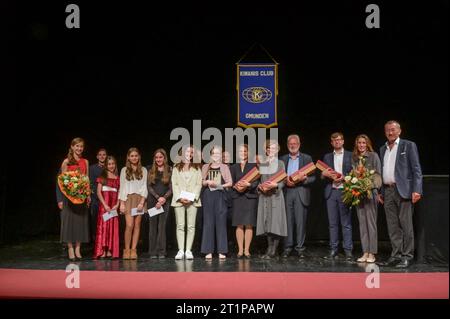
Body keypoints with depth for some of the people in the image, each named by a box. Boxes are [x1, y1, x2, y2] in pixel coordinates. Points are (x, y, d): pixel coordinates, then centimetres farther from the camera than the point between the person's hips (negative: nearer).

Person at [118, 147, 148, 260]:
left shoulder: (143, 170, 9)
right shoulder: (124, 170, 8)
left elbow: (144, 186, 5)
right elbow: (122, 187, 6)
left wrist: (142, 202, -7)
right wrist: (121, 203, -2)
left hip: (140, 199, 1)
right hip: (128, 199, -1)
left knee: (137, 225, -1)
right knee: (129, 225, -12)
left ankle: (133, 250, 4)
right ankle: (126, 250, -2)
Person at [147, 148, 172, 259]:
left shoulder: (169, 170, 6)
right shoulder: (151, 171, 10)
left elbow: (171, 188, 2)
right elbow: (149, 187, 3)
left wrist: (164, 198, -13)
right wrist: (158, 197, -9)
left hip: (165, 201, -1)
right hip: (152, 200, 1)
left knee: (162, 226, -4)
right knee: (153, 226, 0)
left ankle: (161, 252, -1)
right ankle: (153, 252, 3)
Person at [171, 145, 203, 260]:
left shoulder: (196, 168, 11)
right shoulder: (176, 168, 12)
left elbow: (199, 184, 4)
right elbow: (174, 184, 5)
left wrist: (192, 197, -10)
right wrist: (179, 198, -10)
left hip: (192, 200, 0)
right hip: (179, 200, 0)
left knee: (191, 226, -3)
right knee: (180, 226, -2)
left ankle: (188, 250, 0)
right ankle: (181, 250, -1)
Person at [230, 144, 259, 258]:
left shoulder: (253, 166, 9)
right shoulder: (233, 167, 15)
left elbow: (257, 181, 0)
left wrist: (248, 184, -18)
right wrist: (235, 186, -12)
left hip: (250, 197, -1)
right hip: (237, 197, 1)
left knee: (249, 224, -4)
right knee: (239, 225, -2)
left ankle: (246, 250, 1)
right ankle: (240, 250, 3)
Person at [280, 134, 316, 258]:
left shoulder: (307, 158, 9)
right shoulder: (283, 159, 14)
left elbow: (313, 177, 5)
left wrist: (304, 179, -15)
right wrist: (285, 181, -8)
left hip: (301, 192, -1)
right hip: (287, 192, 2)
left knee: (301, 221, -3)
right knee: (288, 220, 1)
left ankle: (300, 248, 3)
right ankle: (287, 247, 6)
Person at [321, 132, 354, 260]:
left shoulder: (350, 155, 6)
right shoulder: (327, 157, 16)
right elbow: (322, 175, 14)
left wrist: (344, 177, -13)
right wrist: (326, 174, -8)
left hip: (345, 191, -3)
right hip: (331, 192, 3)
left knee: (346, 223, -3)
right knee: (333, 223, 5)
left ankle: (348, 250, 1)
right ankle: (333, 249, 11)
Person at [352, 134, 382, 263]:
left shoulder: (373, 156, 1)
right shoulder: (354, 158, 13)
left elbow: (378, 173, -2)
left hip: (370, 191, -4)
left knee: (371, 222, -4)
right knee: (362, 223, 6)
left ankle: (372, 253, -1)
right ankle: (365, 253, 9)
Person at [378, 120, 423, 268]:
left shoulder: (408, 145, 1)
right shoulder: (383, 149, 17)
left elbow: (416, 169, -5)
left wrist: (417, 190, -14)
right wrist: (380, 192, 13)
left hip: (403, 190, -5)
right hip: (387, 191, 5)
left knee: (406, 225, -3)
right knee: (393, 226, 6)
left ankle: (407, 256, 1)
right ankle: (396, 254, 12)